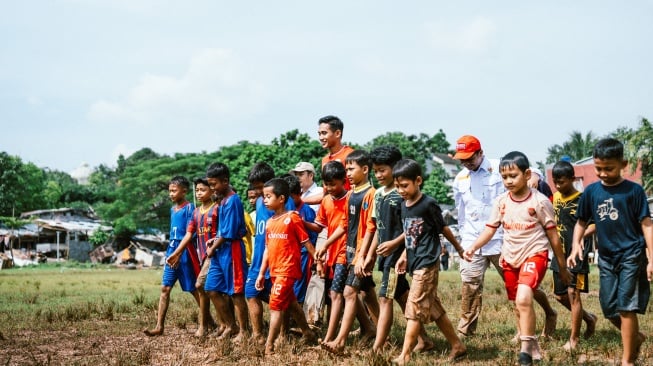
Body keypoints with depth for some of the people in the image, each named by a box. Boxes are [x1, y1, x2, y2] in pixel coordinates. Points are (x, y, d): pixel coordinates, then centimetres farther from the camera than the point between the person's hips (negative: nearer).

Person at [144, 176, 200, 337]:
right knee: (165, 288, 0)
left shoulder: (189, 208, -10)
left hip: (185, 253, -7)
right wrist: (171, 251, 14)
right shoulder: (173, 209, 13)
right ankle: (159, 326, 0)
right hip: (172, 251, 7)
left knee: (194, 289, 3)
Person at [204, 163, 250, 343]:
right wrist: (214, 241, 5)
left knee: (236, 292, -1)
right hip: (220, 251, 10)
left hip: (231, 250, -10)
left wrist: (213, 248, -7)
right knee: (212, 289, 10)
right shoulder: (223, 200, 13)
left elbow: (228, 233, -17)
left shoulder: (232, 201, -15)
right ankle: (231, 326, 21)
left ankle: (243, 331, 9)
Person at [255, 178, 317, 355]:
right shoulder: (270, 222, 10)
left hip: (287, 269, -8)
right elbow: (267, 249, 14)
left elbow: (306, 242, -8)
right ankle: (308, 333, 33)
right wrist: (261, 273, 12)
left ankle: (269, 347, -7)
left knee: (276, 306, -10)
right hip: (275, 270, 8)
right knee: (290, 304, 17)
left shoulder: (292, 218, -11)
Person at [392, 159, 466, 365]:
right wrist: (404, 256, 8)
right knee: (434, 309, 13)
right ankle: (457, 346, 24)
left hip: (427, 264, -8)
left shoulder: (428, 204, -14)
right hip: (415, 264, 8)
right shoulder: (404, 205, 8)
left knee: (415, 309, -8)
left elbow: (444, 230, -3)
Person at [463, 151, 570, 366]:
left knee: (523, 299, -25)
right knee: (519, 305, 14)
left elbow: (553, 235, -4)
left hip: (534, 254, -6)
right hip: (510, 258, 6)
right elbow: (490, 229, 1)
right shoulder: (501, 202, 0)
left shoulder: (540, 201, -11)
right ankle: (533, 348, 30)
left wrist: (562, 267, 0)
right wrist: (473, 247, -17)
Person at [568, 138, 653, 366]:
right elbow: (581, 222, 13)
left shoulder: (633, 191, -7)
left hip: (631, 255, -5)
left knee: (626, 308, -5)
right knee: (609, 308, 10)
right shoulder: (591, 191, 4)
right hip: (606, 257, 5)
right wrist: (576, 245, -4)